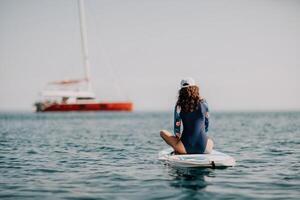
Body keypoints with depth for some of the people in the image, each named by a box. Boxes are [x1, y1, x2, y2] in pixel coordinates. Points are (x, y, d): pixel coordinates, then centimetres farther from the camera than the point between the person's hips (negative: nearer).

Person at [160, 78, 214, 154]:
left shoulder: (179, 105, -2)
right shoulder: (203, 103, 0)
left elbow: (177, 131, 1)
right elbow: (206, 125, 12)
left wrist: (177, 135, 22)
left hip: (186, 148, -3)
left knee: (163, 132, 16)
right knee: (210, 141, 40)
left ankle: (178, 151, 13)